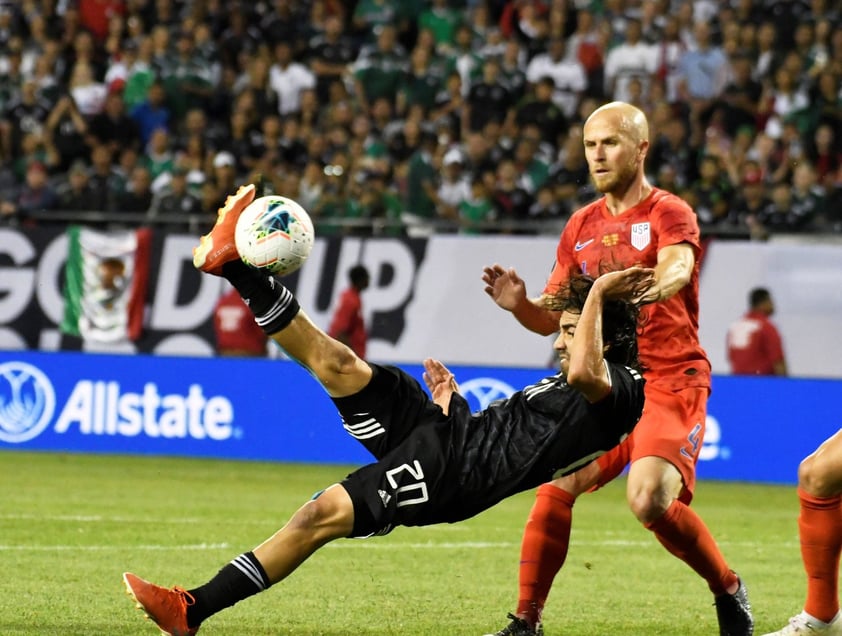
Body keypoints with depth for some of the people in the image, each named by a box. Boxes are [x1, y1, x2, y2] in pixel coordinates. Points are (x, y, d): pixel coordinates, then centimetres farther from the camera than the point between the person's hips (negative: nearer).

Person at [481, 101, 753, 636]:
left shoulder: (669, 213, -4)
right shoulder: (582, 226, 15)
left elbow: (677, 268, -27)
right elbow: (552, 318, 17)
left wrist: (649, 287, -51)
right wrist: (518, 304, -7)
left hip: (670, 379, -6)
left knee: (650, 500, -25)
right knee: (556, 485, -13)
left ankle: (729, 591, 0)